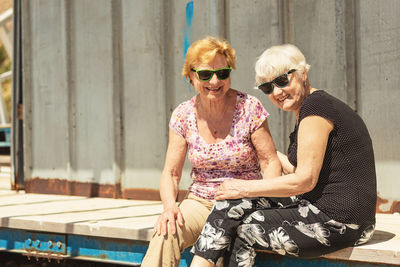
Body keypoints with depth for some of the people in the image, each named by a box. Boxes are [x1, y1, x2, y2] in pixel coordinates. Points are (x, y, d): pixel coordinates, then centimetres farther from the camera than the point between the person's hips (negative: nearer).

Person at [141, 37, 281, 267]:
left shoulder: (249, 108, -7)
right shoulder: (183, 116, 2)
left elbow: (271, 163, -4)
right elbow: (171, 173, 4)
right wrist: (170, 206, -17)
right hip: (200, 202, 3)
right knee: (166, 232, -29)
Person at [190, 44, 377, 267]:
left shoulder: (315, 106, -14)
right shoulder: (317, 106, 15)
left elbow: (305, 180, -17)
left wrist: (246, 188, -10)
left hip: (340, 222, -10)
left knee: (241, 232, -6)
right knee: (233, 204, 0)